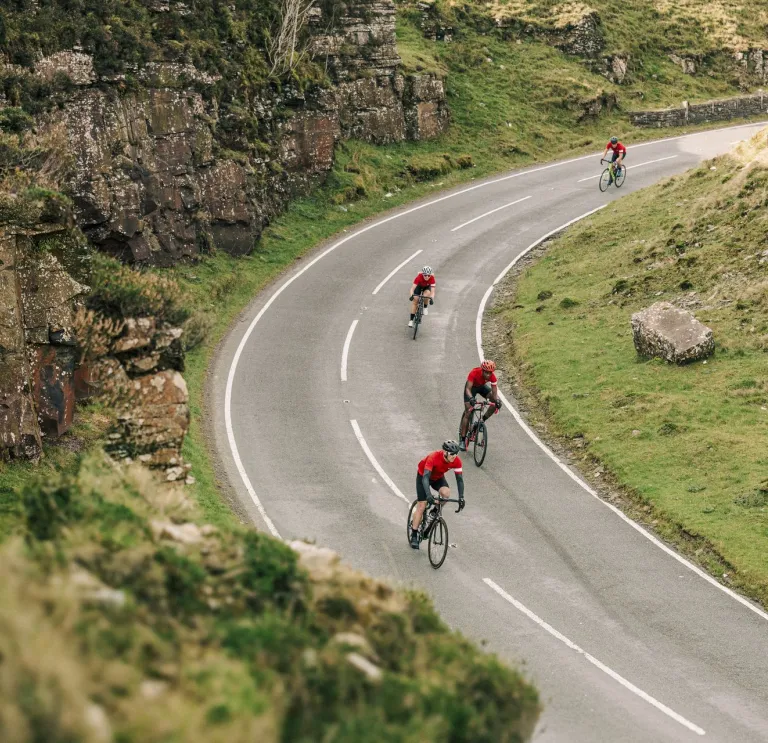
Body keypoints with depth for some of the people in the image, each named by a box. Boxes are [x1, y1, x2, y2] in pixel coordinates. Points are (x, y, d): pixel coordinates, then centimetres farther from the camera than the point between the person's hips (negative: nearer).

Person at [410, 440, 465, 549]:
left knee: (446, 493, -27)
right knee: (422, 505, -8)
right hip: (423, 476, -4)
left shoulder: (456, 461, -26)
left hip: (438, 477, 4)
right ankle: (414, 536, 1)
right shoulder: (434, 458, -39)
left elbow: (459, 479, -21)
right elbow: (425, 477, -43)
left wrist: (461, 497, -32)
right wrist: (428, 494, -56)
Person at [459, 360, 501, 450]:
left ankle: (483, 419, 0)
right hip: (472, 387, -4)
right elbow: (468, 388, -42)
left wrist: (497, 400, -46)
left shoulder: (492, 376, -28)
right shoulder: (474, 373, -38)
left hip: (482, 386, 4)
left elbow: (494, 392, -26)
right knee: (468, 413, -10)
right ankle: (462, 439, -5)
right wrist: (471, 398, -60)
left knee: (495, 402, -20)